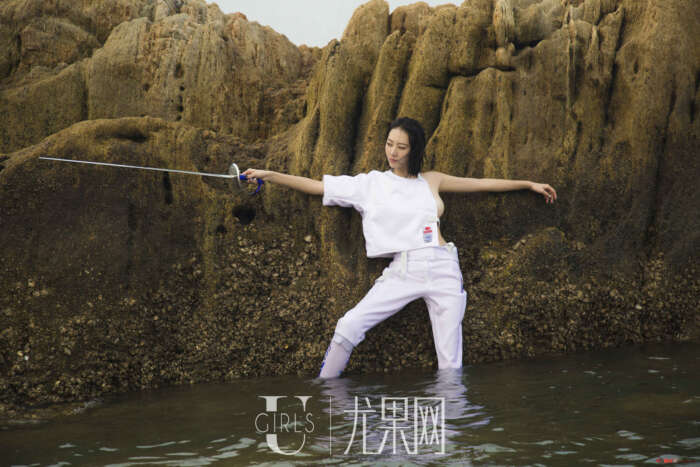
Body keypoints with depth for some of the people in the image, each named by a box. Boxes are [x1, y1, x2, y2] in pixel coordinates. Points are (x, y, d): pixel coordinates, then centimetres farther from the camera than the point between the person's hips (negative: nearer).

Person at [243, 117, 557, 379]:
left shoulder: (431, 181, 13)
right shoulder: (370, 184, 8)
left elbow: (481, 183, 21)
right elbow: (316, 186, 5)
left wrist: (530, 184, 25)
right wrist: (269, 175, -2)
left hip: (443, 270, 2)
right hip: (402, 272, -1)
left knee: (451, 361, -2)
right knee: (349, 325, -14)